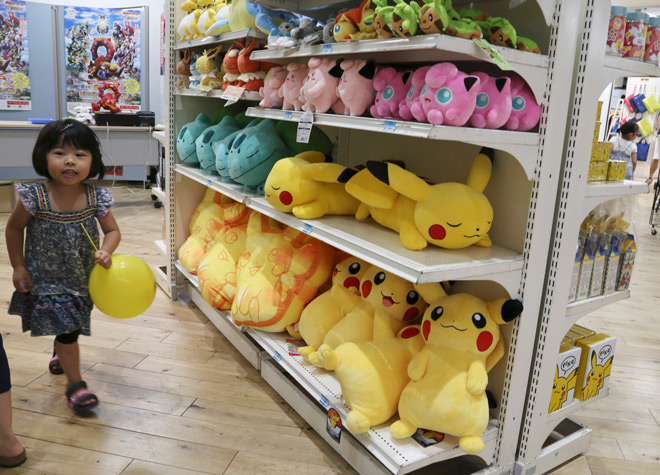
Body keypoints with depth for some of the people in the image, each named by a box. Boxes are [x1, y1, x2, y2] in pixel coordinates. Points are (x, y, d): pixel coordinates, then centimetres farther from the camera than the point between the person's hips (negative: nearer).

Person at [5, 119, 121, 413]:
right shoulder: (35, 198, -21)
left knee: (70, 327, 26)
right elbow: (14, 228, -4)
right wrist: (18, 267, -5)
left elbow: (112, 230, -4)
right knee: (67, 331, -2)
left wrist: (106, 252, -24)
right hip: (46, 279, -4)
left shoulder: (96, 198, -16)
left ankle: (61, 355, 59)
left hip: (82, 279, 4)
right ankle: (75, 384, 17)